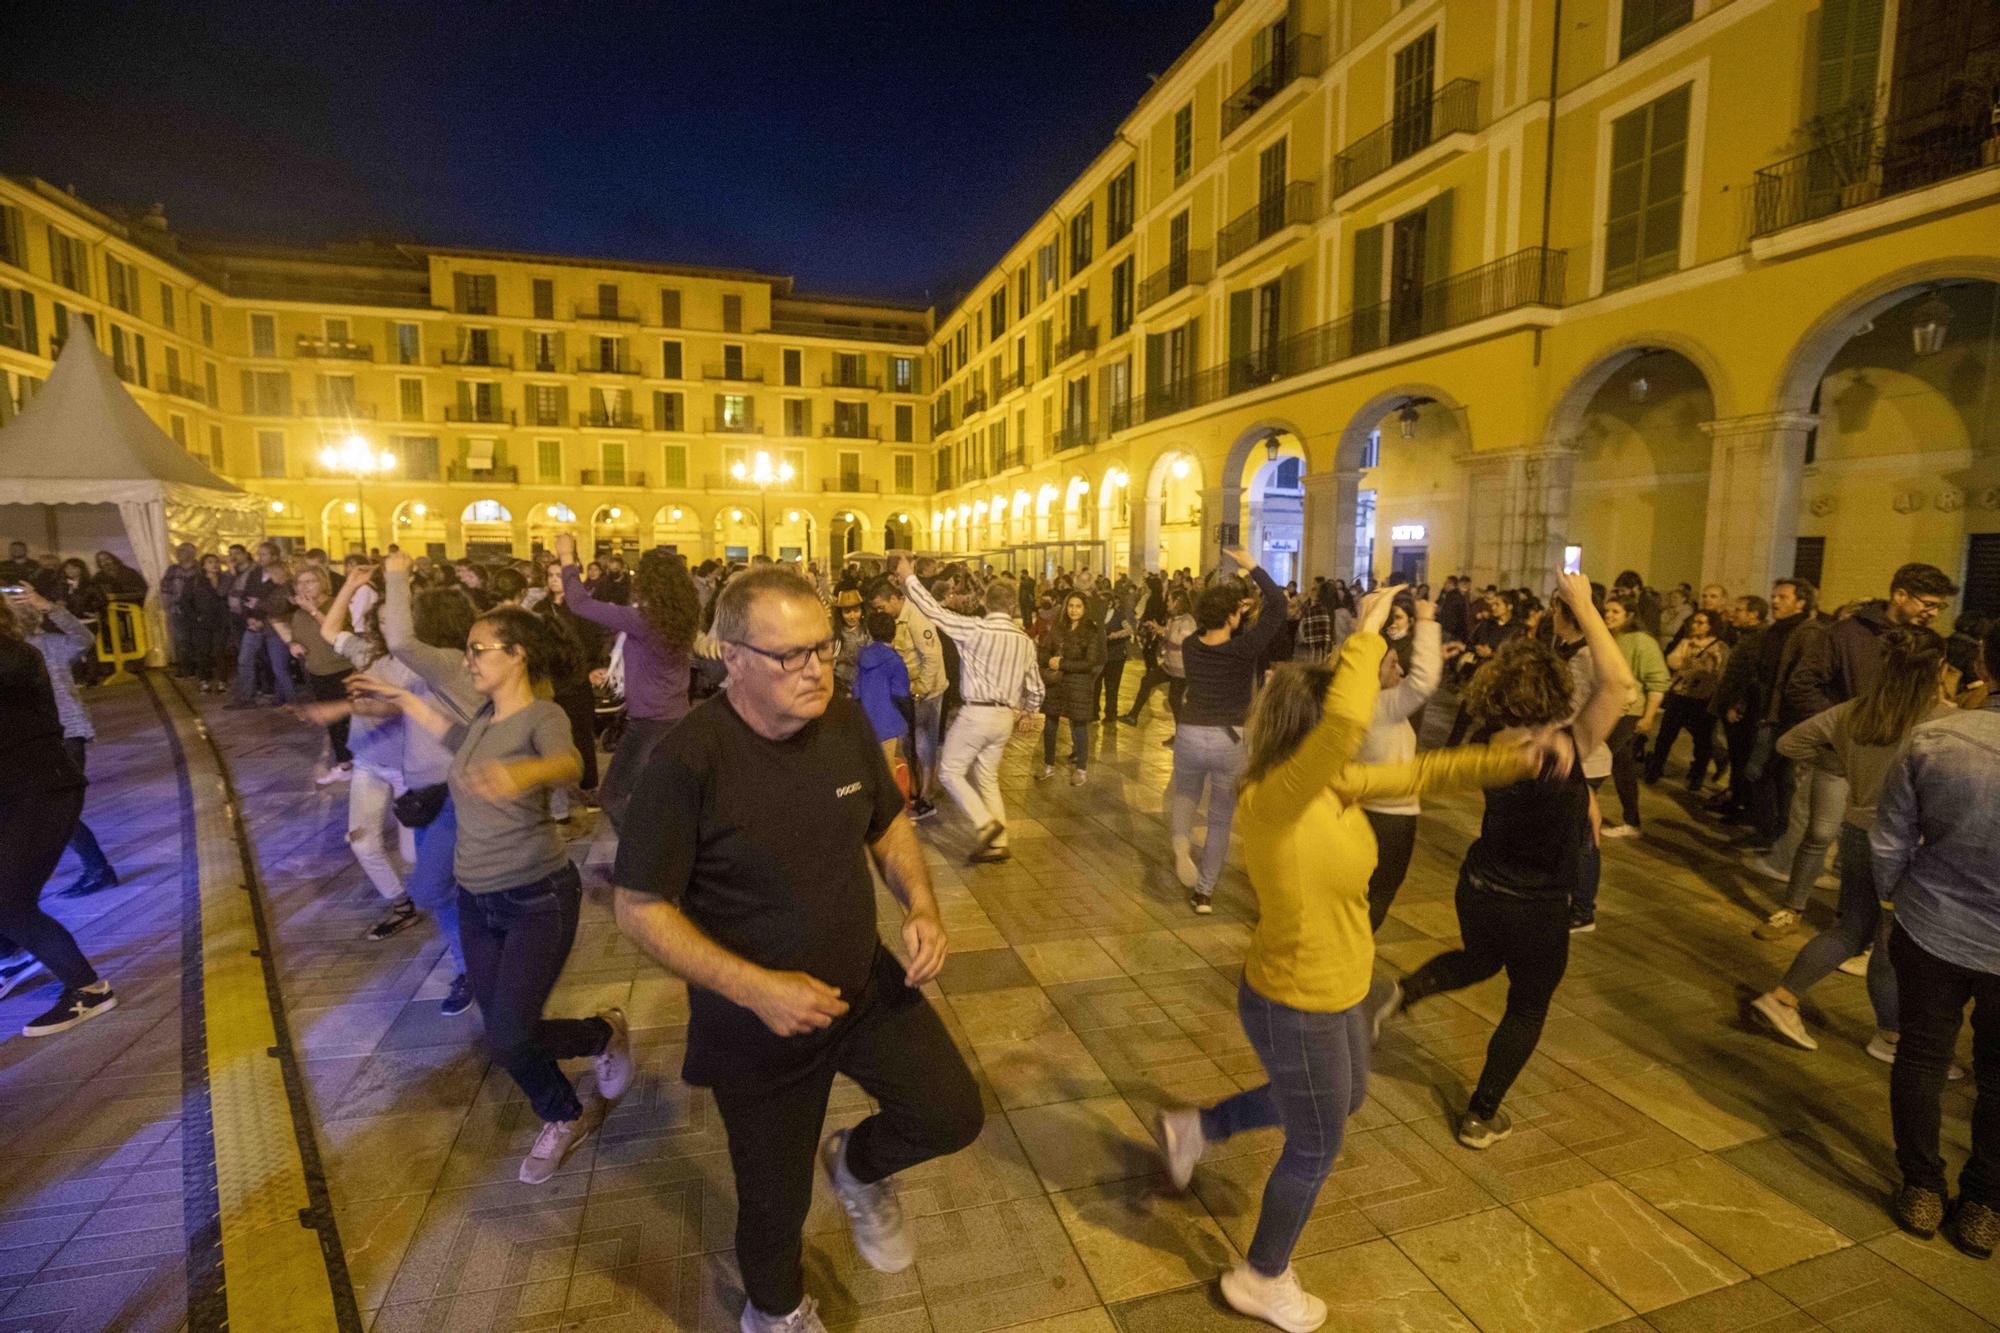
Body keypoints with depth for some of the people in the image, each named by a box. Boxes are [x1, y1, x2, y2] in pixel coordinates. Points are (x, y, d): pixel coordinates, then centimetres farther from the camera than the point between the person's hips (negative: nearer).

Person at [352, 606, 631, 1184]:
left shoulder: (543, 716, -18)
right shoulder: (486, 714, 4)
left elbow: (569, 762, -42)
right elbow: (461, 740, 30)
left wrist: (526, 772, -63)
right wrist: (403, 698, 28)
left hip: (538, 897, -7)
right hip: (476, 899, 7)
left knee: (511, 1036, -10)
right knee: (504, 1032, 12)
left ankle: (605, 1032, 20)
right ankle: (565, 1120, 34)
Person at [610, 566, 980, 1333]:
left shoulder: (846, 723, -11)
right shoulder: (688, 762, -26)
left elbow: (888, 825, 4)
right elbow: (639, 908, -19)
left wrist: (920, 904, -13)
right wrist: (755, 988, -28)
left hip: (867, 986, 4)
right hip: (758, 1025, -3)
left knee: (953, 1116, 1)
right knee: (776, 1200, 18)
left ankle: (858, 1168, 36)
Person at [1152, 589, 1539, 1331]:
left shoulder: (1333, 786, -6)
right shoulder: (1275, 797, -33)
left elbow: (1416, 774, 2)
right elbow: (1345, 723, -47)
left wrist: (1511, 762, -8)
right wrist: (1369, 632, -35)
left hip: (1335, 989, 9)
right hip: (1295, 1004, -9)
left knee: (1343, 1101, 32)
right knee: (1316, 1146, 14)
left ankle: (1194, 1128, 44)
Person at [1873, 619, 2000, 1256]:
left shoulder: (1930, 741, -16)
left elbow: (1888, 844, -7)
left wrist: (1894, 894, 12)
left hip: (1931, 933, 0)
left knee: (1921, 1057, 18)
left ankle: (1921, 1186, 31)